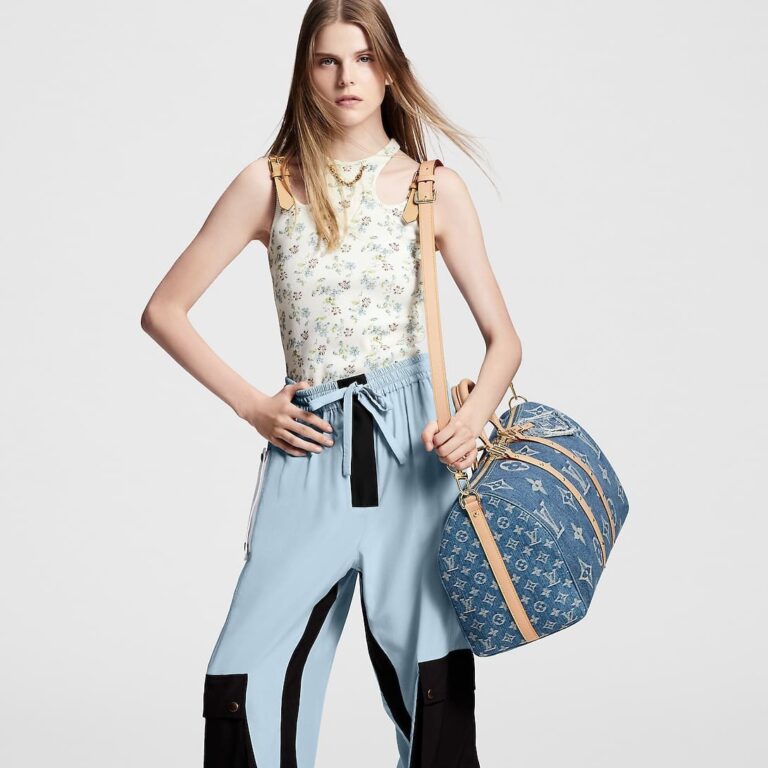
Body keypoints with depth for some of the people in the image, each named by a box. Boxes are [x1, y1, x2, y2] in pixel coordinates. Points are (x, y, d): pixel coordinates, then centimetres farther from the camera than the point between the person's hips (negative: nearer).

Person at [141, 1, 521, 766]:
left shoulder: (435, 187, 5)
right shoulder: (270, 184, 5)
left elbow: (503, 338, 5)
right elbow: (163, 310, 9)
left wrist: (472, 417, -14)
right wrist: (252, 406, 2)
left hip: (410, 447, 0)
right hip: (308, 452, 0)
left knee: (434, 685, -1)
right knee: (248, 688, -7)